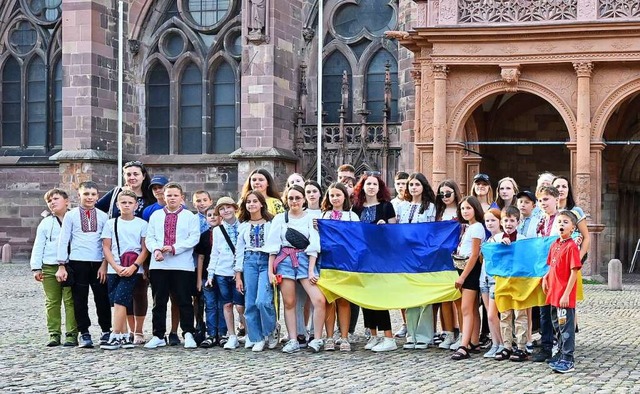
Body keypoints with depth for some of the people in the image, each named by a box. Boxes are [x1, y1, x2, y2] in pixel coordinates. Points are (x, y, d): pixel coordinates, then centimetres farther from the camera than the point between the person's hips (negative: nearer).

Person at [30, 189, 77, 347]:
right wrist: (36, 268, 4)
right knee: (52, 302, 5)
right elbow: (38, 246, 12)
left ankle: (72, 334, -2)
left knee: (70, 301, -5)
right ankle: (54, 334, 9)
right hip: (49, 268, 3)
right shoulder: (45, 223, 12)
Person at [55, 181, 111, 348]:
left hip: (99, 263, 1)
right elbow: (63, 241, 3)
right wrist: (61, 265, -2)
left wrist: (105, 264, -2)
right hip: (77, 262, -1)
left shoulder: (103, 217, 7)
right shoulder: (71, 215, 4)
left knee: (102, 298, 3)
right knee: (80, 300, 3)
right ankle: (84, 334, 11)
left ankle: (106, 331, 15)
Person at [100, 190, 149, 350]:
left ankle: (116, 337, -13)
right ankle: (125, 336, 8)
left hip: (132, 270, -3)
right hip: (113, 270, 3)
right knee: (117, 303, 2)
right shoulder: (111, 223, 10)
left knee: (119, 301, -14)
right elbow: (106, 248, 6)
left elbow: (145, 249, 1)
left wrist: (133, 267, -12)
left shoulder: (142, 224, 4)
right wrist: (117, 268, -6)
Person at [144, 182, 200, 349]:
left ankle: (188, 335, 2)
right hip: (159, 265, 3)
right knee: (159, 302, 6)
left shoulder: (190, 216, 5)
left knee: (184, 301, -2)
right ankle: (158, 336, 11)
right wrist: (156, 250, -12)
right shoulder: (156, 215, 14)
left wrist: (174, 248, -14)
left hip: (182, 265, -3)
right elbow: (149, 237, 9)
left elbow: (194, 238, -4)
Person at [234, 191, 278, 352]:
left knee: (263, 301, -18)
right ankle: (258, 339, 9)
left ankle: (271, 332, 6)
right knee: (250, 304, 0)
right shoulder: (243, 226, 15)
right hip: (249, 262, 4)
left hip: (267, 261, -4)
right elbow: (239, 251, 15)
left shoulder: (271, 223, 3)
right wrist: (238, 276, 10)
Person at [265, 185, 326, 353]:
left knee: (319, 300, -14)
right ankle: (293, 341, 7)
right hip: (285, 261, 1)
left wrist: (311, 270, -8)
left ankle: (317, 340, -5)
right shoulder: (280, 219, 8)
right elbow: (273, 246, 6)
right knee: (289, 303, 2)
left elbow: (313, 246, 0)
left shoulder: (310, 218, 5)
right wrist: (270, 271, 0)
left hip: (305, 260, -1)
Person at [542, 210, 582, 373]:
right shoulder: (554, 245, 11)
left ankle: (568, 360, 3)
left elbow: (574, 272, -16)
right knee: (558, 326, 17)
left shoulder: (571, 246, -14)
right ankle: (561, 355, 29)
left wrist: (566, 294, -19)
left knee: (566, 327, -3)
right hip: (554, 295, 8)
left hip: (565, 297, -8)